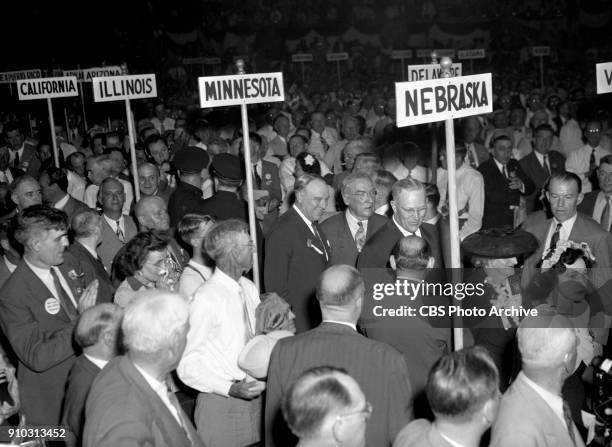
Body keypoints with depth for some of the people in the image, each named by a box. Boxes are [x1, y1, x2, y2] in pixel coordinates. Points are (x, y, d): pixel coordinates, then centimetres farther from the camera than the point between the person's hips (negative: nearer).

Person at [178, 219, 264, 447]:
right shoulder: (205, 299, -18)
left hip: (254, 399, 6)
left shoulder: (249, 288, 5)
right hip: (221, 405, -6)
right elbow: (187, 366, -15)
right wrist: (230, 389, -21)